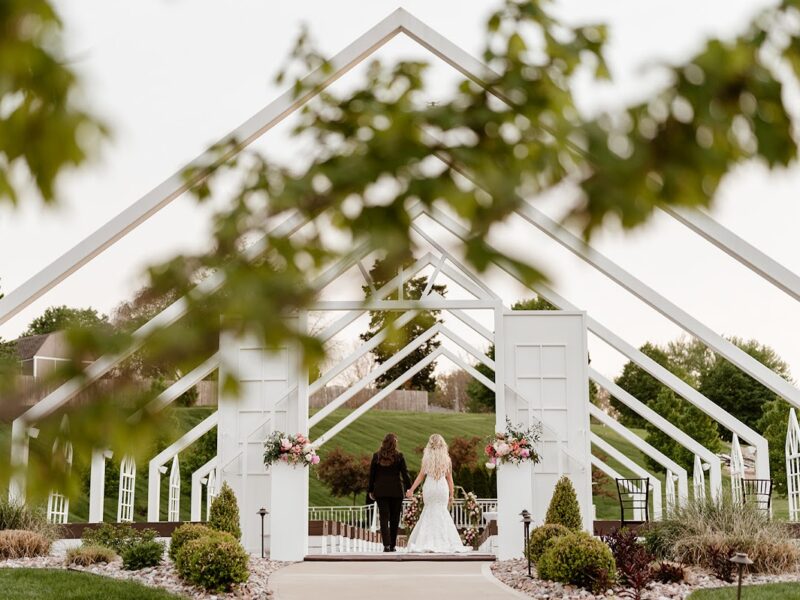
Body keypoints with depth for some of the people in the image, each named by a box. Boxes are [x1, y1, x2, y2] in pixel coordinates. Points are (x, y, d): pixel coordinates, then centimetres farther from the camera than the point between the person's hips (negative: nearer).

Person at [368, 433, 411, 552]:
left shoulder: (377, 456, 1)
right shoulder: (399, 456, -4)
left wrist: (370, 490, 11)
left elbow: (372, 474, 4)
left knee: (384, 518, -1)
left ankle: (386, 545, -15)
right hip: (396, 491, -1)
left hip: (381, 491, 1)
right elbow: (405, 473, -4)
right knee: (394, 519, 10)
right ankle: (393, 545, 16)